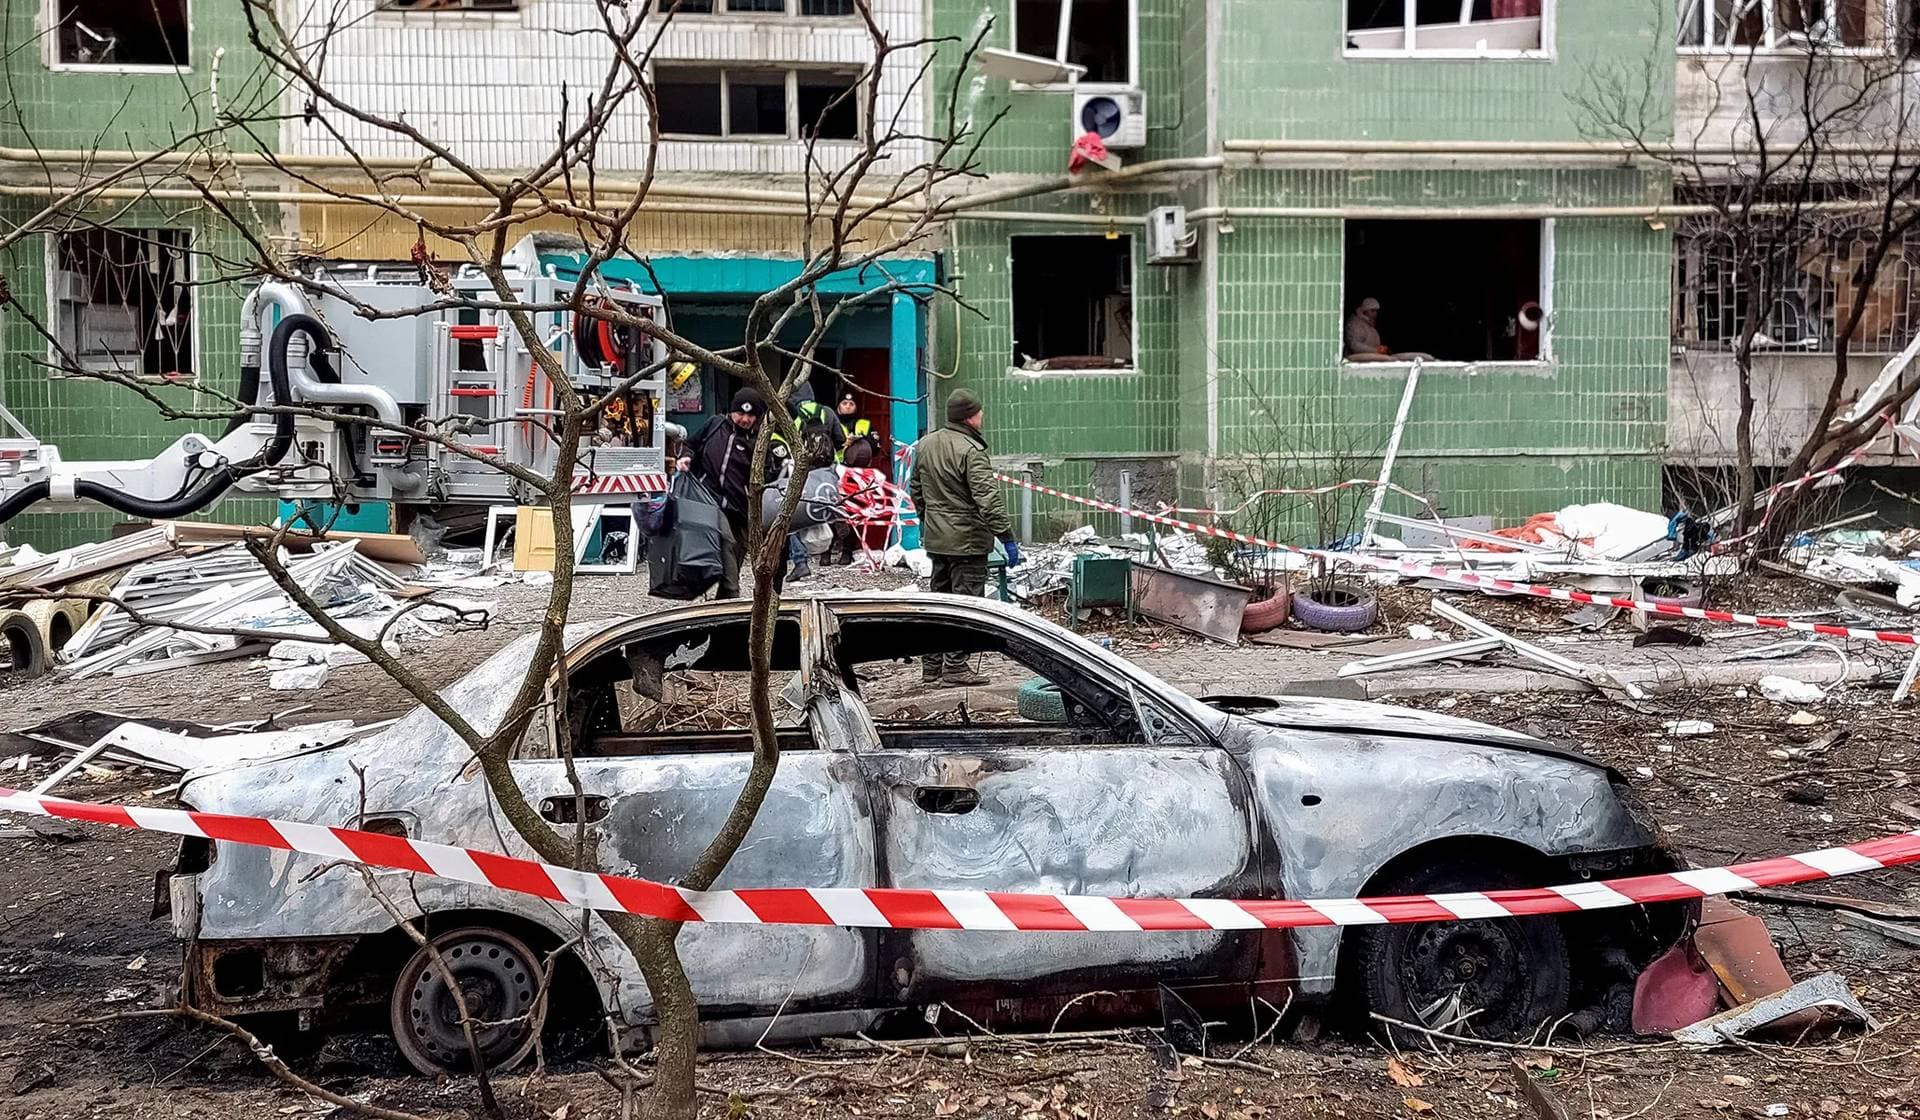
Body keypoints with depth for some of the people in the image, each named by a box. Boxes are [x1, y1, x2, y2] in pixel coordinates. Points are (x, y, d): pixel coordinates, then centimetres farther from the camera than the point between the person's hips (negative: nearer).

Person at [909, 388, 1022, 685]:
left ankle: (932, 664, 23)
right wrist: (1007, 537, -20)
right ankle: (955, 666, -2)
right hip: (967, 541, -8)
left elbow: (916, 490, 19)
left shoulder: (925, 445, 8)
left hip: (935, 539, 8)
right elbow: (988, 499, -23)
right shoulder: (971, 451, -18)